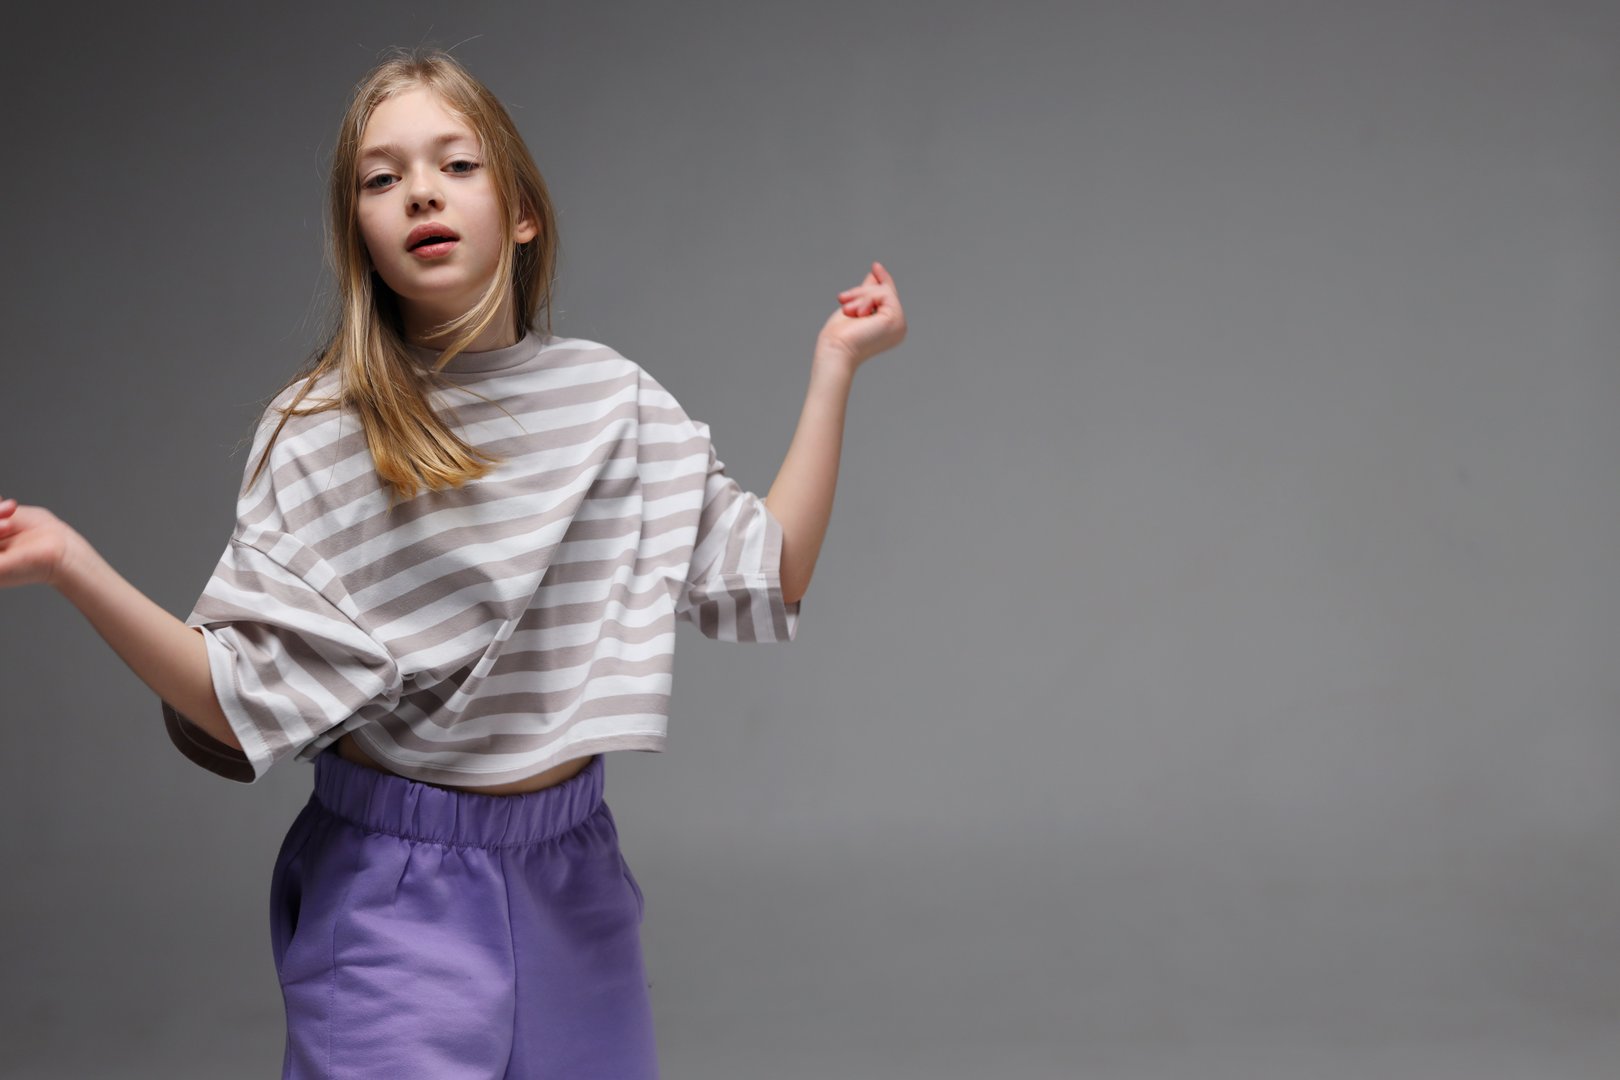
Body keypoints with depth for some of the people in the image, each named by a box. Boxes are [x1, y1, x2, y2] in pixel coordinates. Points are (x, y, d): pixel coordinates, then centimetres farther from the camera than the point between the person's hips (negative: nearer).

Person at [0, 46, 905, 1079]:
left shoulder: (613, 400, 0)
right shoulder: (319, 432, -8)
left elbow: (767, 580, 1)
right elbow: (245, 704, -12)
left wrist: (834, 369, 0)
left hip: (573, 886, 3)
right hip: (394, 905, -3)